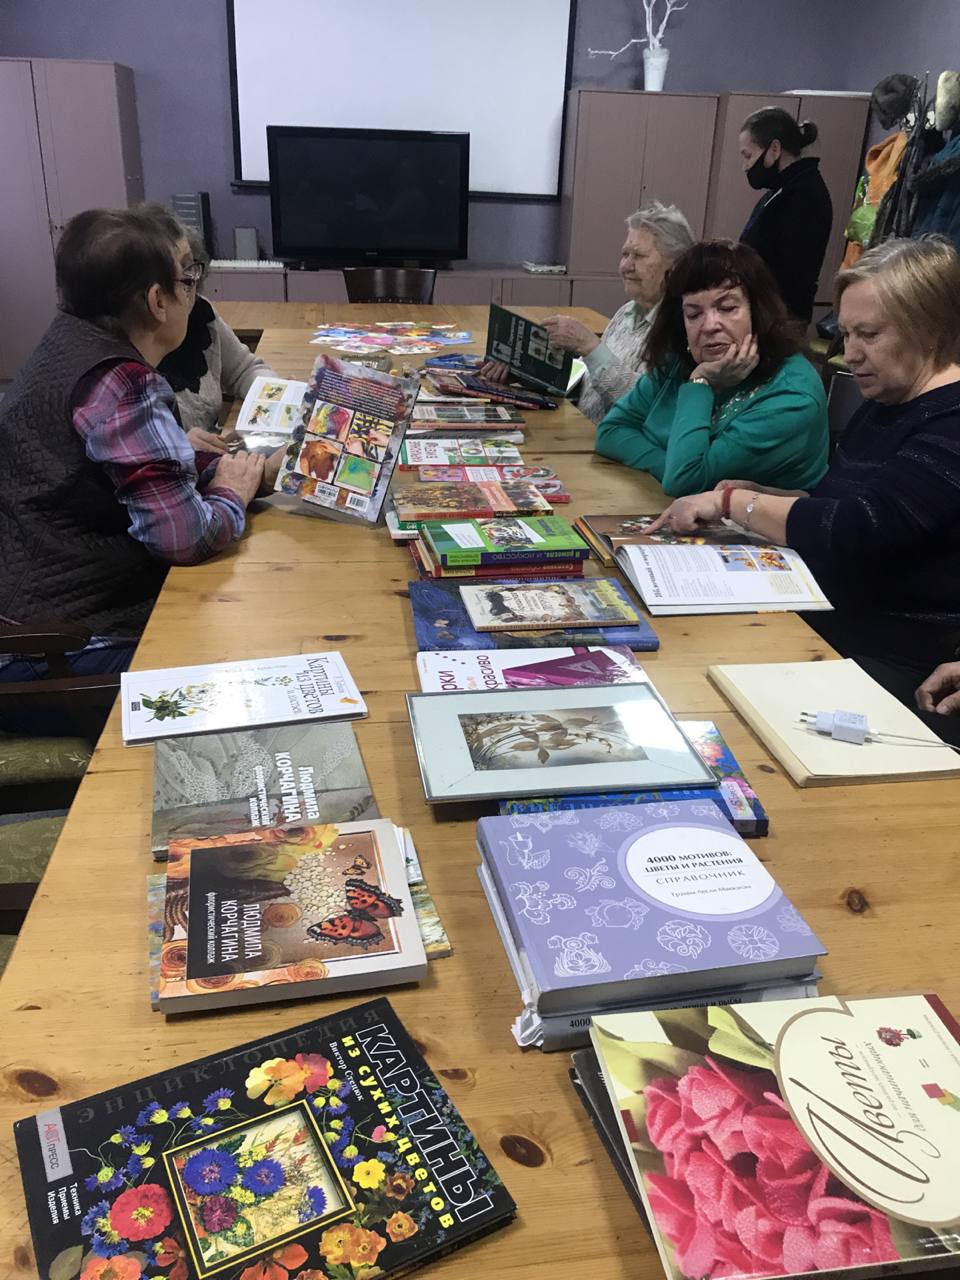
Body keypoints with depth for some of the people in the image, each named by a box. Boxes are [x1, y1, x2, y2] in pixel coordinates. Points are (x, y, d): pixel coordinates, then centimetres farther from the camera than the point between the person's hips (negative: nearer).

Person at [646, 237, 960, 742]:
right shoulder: (884, 403, 14)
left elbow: (851, 532, -26)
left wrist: (732, 502, -15)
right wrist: (764, 497, 3)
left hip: (893, 662, -9)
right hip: (825, 624, 9)